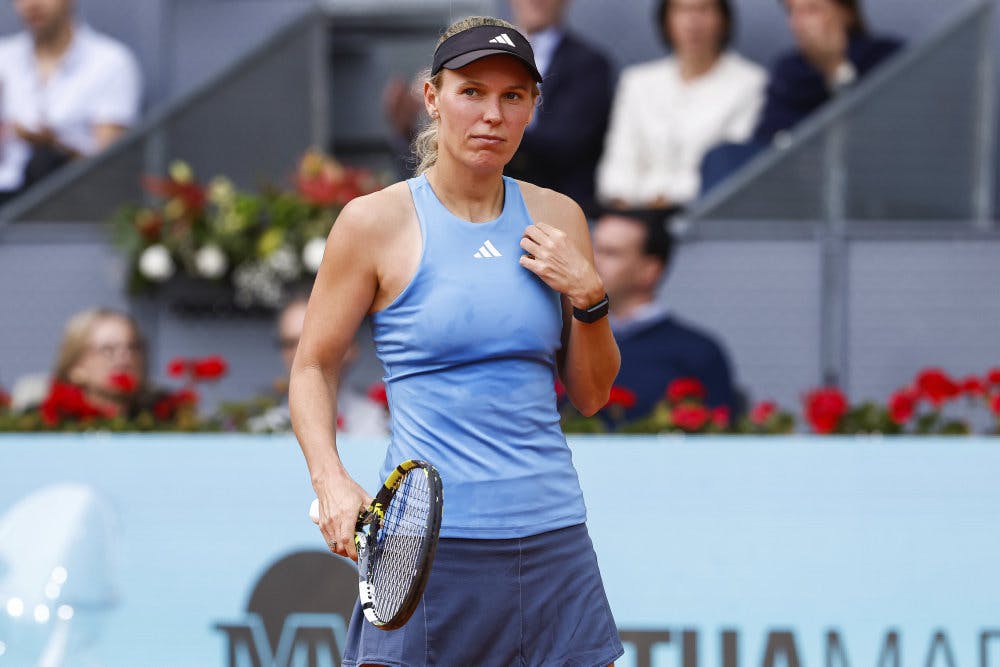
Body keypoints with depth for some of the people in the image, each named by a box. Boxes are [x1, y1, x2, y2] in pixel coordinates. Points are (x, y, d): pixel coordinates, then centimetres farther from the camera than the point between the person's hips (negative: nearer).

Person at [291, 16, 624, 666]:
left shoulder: (556, 217, 8)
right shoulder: (376, 222, -2)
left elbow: (591, 394, 14)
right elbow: (313, 367, 5)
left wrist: (589, 296, -3)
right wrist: (331, 480, -10)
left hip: (552, 537, 3)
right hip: (429, 538, -3)